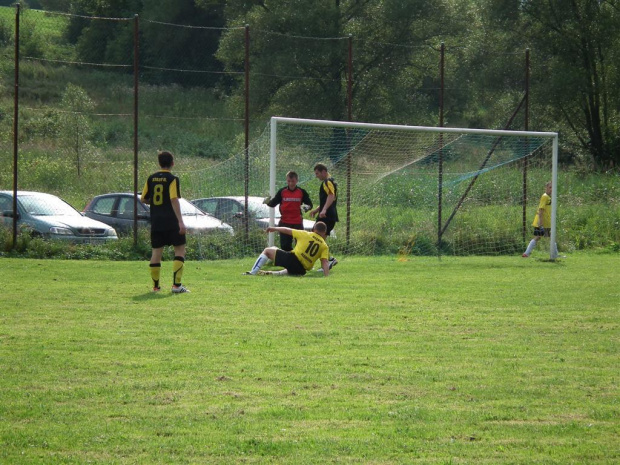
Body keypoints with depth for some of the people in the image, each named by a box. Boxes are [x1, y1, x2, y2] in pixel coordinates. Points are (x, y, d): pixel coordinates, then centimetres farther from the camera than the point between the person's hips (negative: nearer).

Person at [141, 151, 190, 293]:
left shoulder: (151, 179, 8)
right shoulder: (172, 179, -8)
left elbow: (143, 198, 12)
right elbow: (174, 200, -16)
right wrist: (180, 221, -19)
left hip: (155, 222, 5)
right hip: (171, 222, -5)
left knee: (156, 251, 9)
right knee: (180, 249, 0)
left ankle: (155, 286, 10)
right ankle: (176, 285, -10)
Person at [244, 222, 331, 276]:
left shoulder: (305, 234, 7)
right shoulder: (325, 246, 8)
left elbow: (287, 230, 15)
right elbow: (325, 263, -5)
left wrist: (275, 228, 31)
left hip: (293, 258, -3)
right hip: (302, 270, 3)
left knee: (267, 251, 12)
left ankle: (253, 272, -5)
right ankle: (274, 273, 11)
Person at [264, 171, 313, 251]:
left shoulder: (302, 192, 0)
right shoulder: (282, 192, 2)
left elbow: (309, 204, 4)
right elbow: (273, 203, 3)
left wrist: (307, 207, -20)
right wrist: (268, 202, -19)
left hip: (298, 223, -1)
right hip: (285, 223, 1)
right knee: (285, 245, 1)